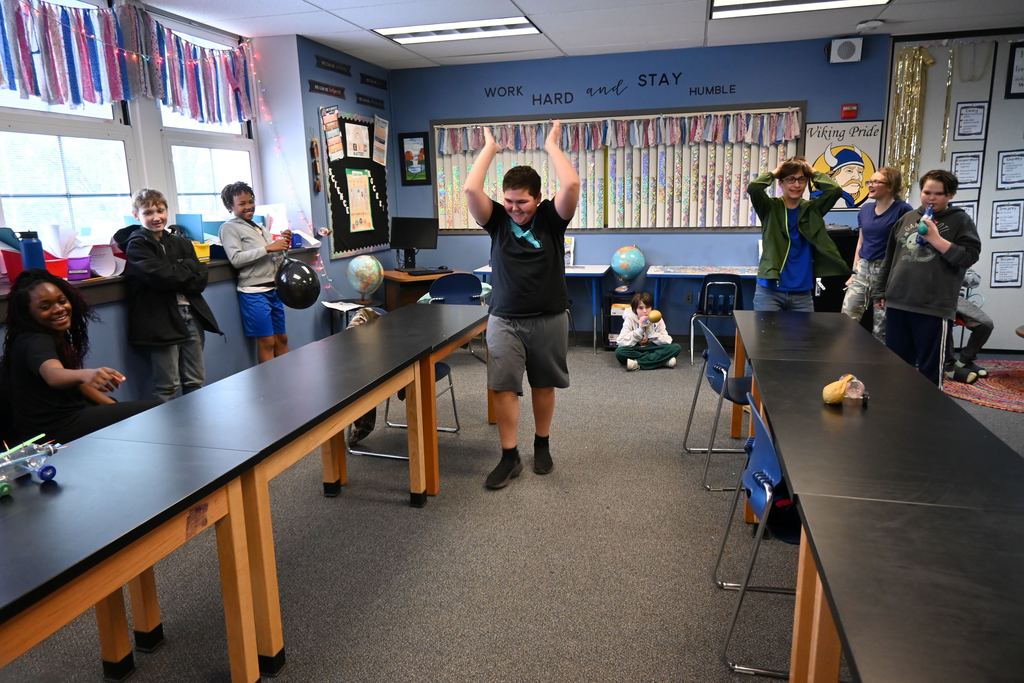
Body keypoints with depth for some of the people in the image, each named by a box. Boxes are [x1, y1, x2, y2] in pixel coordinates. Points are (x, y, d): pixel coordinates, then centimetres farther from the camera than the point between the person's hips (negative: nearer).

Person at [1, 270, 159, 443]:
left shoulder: (58, 335, 5)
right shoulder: (35, 342, -22)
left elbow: (75, 381, 16)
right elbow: (53, 375, -46)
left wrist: (115, 407, 9)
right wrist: (86, 374, -67)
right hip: (53, 431, -9)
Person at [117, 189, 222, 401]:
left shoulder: (180, 240, 14)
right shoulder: (137, 244, -1)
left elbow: (200, 278, 4)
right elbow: (160, 276, -17)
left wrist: (175, 273, -10)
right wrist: (188, 274, -3)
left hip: (191, 316, 5)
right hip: (162, 321, -5)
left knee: (196, 383, 11)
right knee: (168, 388, -1)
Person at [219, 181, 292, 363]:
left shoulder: (261, 228, 17)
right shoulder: (230, 227, -3)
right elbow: (236, 259, -16)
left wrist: (283, 245, -1)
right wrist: (268, 248, -19)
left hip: (273, 289, 7)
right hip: (254, 292, -7)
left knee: (282, 338, 11)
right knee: (266, 341, -3)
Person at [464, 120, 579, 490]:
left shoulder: (551, 218, -4)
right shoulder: (497, 220, 0)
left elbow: (571, 185, -22)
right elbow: (471, 189, -16)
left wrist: (552, 146, -9)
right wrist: (489, 147, -5)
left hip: (548, 319, 0)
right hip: (504, 320, 1)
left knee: (544, 385, 12)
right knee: (503, 388, -2)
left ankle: (542, 447, 30)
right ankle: (509, 456, 10)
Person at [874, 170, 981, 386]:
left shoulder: (960, 221, 3)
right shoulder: (907, 219, 14)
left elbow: (969, 257, -8)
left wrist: (935, 238, -14)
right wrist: (882, 291, 17)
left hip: (933, 308, -4)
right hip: (897, 303, 4)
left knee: (929, 369, 1)